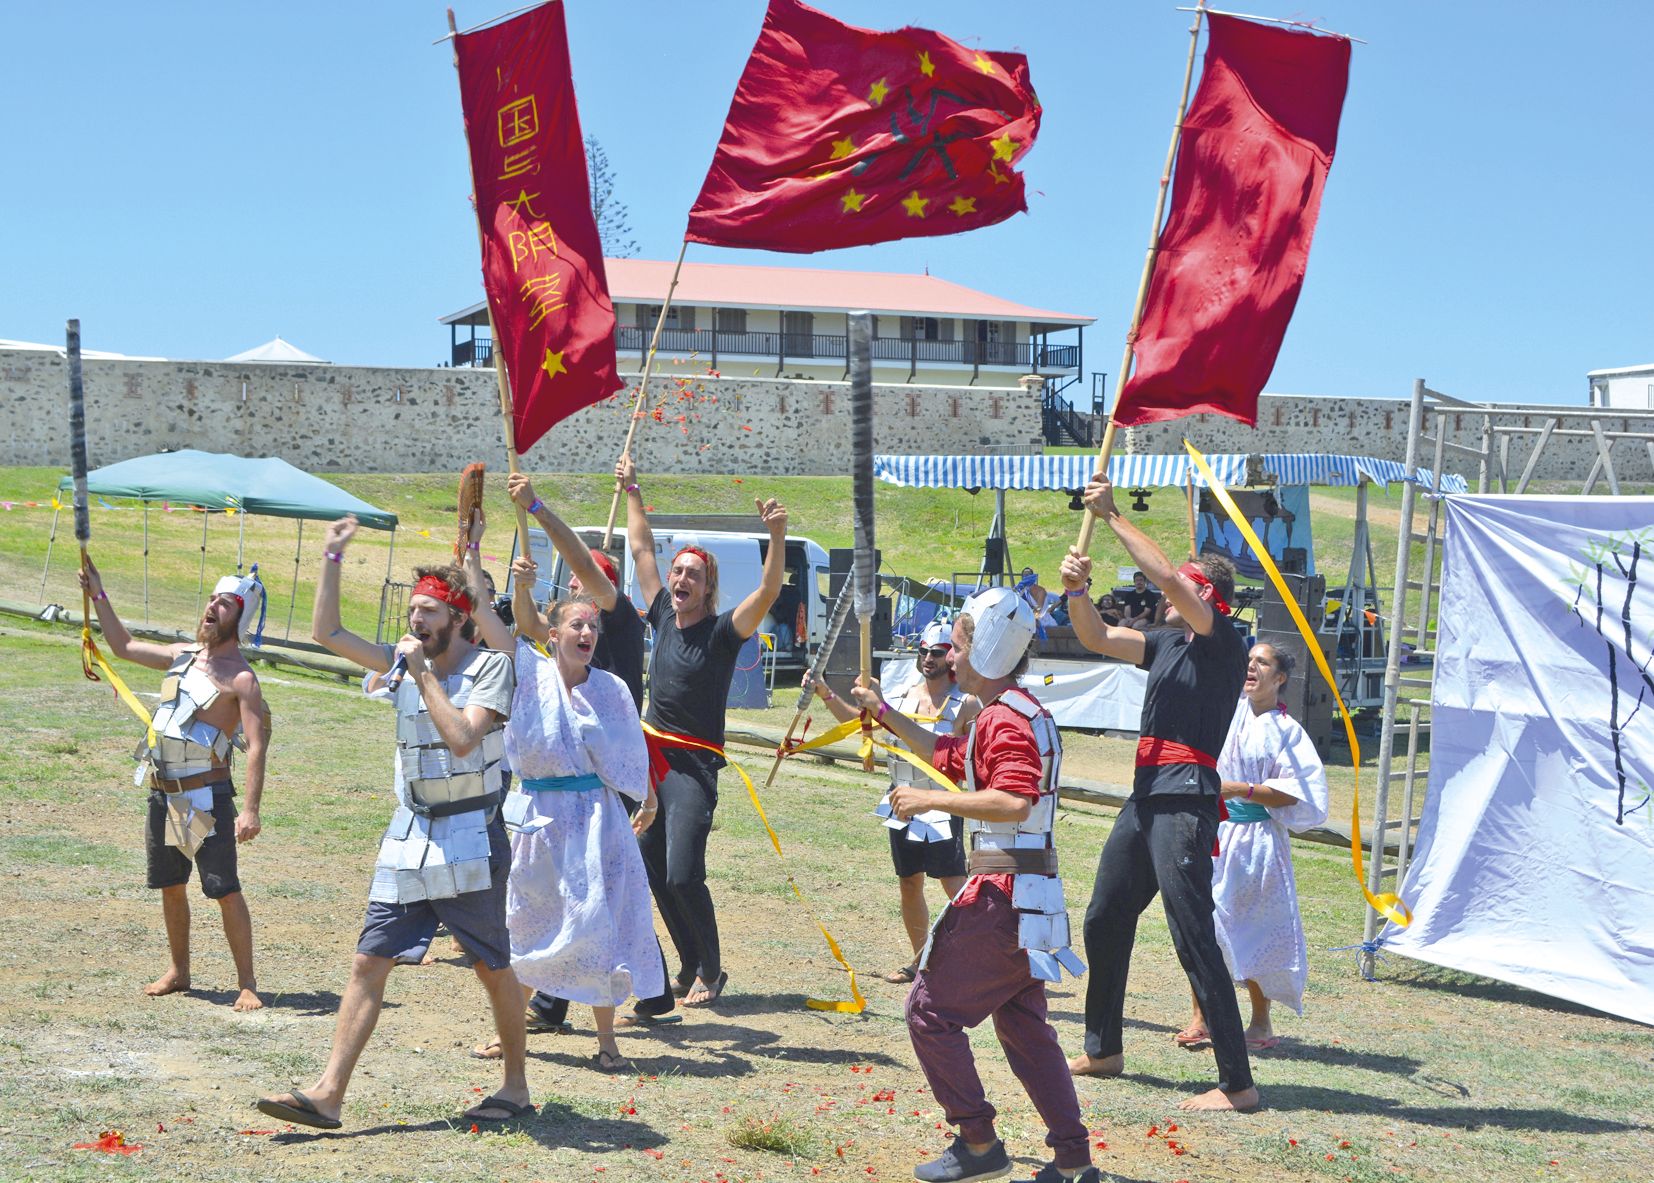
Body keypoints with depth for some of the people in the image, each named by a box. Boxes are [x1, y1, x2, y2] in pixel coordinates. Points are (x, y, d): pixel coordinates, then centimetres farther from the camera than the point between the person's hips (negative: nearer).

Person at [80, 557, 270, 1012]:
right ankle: (178, 972, 30)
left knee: (226, 892, -7)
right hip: (162, 796, 7)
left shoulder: (241, 678, -12)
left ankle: (246, 984, -1)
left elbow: (257, 745, -19)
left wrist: (251, 810, -27)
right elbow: (123, 647, 25)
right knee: (170, 887, 16)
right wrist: (98, 595, 20)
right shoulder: (183, 656, 10)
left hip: (206, 799, -7)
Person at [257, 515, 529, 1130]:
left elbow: (461, 737, -23)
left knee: (495, 969, 7)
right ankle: (328, 1094, -1)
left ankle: (516, 1087, 22)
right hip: (409, 834, 5)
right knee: (368, 963, -1)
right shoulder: (403, 660, 6)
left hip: (470, 838, -5)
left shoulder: (491, 666, -10)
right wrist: (332, 558, 1)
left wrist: (424, 673, -18)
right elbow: (326, 633, 5)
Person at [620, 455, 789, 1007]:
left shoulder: (723, 631, -8)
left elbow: (769, 592, -24)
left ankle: (711, 971, 3)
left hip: (693, 765, -6)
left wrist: (776, 535, -36)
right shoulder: (663, 616, 7)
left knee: (682, 875, -14)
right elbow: (642, 548, 18)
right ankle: (690, 965, 22)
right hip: (650, 755, 6)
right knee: (655, 873, 8)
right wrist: (631, 492, 22)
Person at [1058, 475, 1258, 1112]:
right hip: (1145, 798, 10)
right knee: (1104, 921, 18)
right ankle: (1103, 1049, 34)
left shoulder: (1222, 641, -8)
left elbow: (1169, 577, -21)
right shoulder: (1168, 643, 16)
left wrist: (1113, 515, -15)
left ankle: (1237, 1083, -10)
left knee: (1193, 939, -12)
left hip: (1184, 803, -10)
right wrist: (1076, 589, 0)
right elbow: (1096, 638, 20)